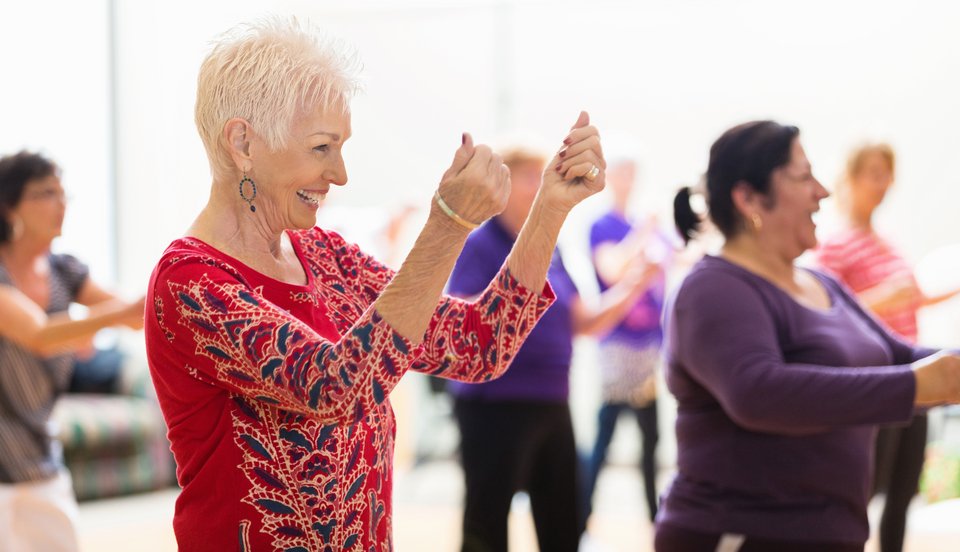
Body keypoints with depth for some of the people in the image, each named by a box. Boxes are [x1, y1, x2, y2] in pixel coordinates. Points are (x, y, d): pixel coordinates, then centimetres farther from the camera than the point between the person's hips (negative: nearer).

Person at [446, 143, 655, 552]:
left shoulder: (549, 251, 12)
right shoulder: (479, 246, -9)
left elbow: (584, 322, 15)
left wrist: (633, 287, 4)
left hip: (551, 406, 8)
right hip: (494, 407, -7)